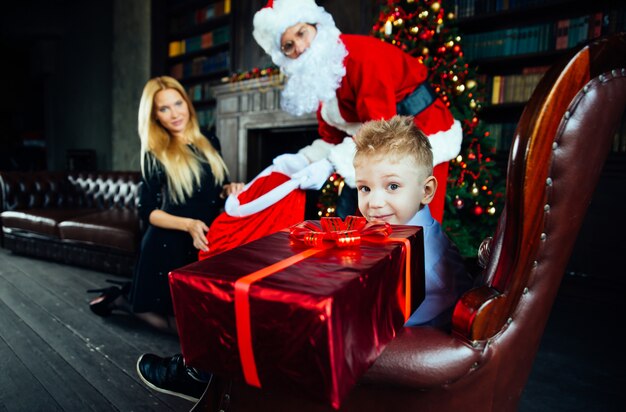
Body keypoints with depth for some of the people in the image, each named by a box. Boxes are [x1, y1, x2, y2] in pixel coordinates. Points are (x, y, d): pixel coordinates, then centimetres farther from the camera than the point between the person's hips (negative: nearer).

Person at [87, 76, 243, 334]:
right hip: (169, 248, -6)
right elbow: (147, 213, -10)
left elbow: (218, 189, 15)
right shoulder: (154, 156, -9)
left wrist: (229, 189, -9)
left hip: (206, 244, 6)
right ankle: (120, 299, 24)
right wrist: (188, 224, -26)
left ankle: (133, 294, 31)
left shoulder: (208, 144, 5)